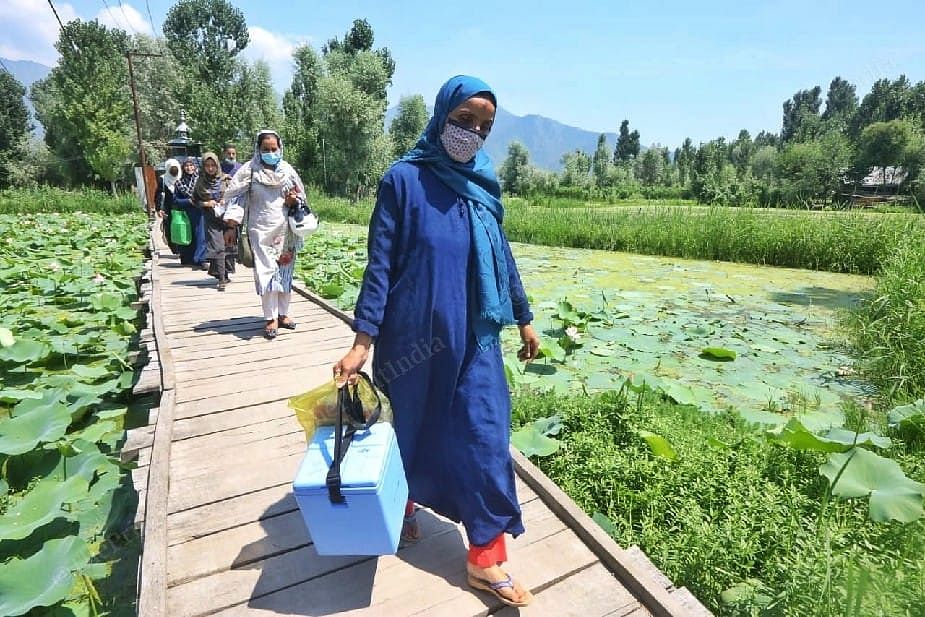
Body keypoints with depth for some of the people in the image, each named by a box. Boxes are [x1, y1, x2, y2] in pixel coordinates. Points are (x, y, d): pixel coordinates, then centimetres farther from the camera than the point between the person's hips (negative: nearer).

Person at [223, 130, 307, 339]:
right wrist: (233, 219, -15)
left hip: (285, 230, 3)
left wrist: (293, 201, -9)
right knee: (266, 272, -5)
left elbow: (301, 197, 12)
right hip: (261, 230, -3)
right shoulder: (249, 170, -1)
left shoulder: (288, 170, 6)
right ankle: (271, 318, 2)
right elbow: (235, 196, -2)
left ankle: (283, 314, 17)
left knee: (285, 271, 7)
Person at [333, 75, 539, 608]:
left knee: (484, 436, 4)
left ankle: (486, 557, 20)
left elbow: (502, 257, 12)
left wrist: (524, 318, 15)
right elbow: (380, 263, -11)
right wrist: (363, 340, -17)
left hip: (473, 339, 4)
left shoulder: (484, 185, 6)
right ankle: (401, 505, 45)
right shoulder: (404, 180, -9)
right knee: (408, 426, 15)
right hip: (412, 337, -3)